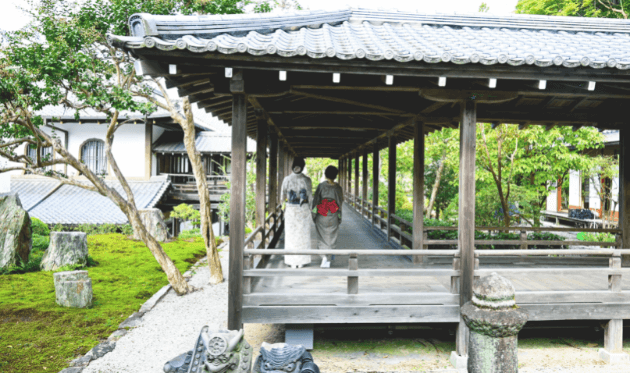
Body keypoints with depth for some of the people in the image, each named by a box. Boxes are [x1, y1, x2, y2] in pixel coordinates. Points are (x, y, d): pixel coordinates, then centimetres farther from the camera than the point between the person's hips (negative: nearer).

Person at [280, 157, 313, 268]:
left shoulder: (287, 179, -7)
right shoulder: (307, 179, -7)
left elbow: (283, 197, -1)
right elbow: (310, 197, -4)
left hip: (291, 209, 0)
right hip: (304, 209, 0)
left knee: (291, 235, 9)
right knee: (303, 235, 9)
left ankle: (292, 262, 14)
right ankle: (301, 262, 14)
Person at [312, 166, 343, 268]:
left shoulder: (321, 186, -8)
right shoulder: (338, 187, -6)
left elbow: (315, 200, -7)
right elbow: (340, 203, -1)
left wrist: (314, 215, 2)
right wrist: (339, 218, 9)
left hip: (321, 216, 0)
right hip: (333, 217, 1)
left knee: (322, 237, 9)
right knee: (331, 237, 15)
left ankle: (324, 258, -6)